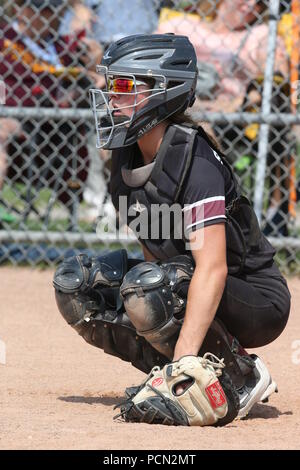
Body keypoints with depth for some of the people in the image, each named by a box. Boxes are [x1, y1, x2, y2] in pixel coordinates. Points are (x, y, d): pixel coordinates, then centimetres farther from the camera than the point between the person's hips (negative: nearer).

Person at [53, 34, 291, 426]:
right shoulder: (128, 156, 1)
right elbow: (153, 247, 7)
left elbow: (213, 268, -34)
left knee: (147, 285, -33)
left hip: (259, 303, -8)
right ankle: (173, 377, 0)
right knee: (75, 283, -5)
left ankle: (243, 377, -12)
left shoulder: (195, 161, -25)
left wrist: (183, 361, -44)